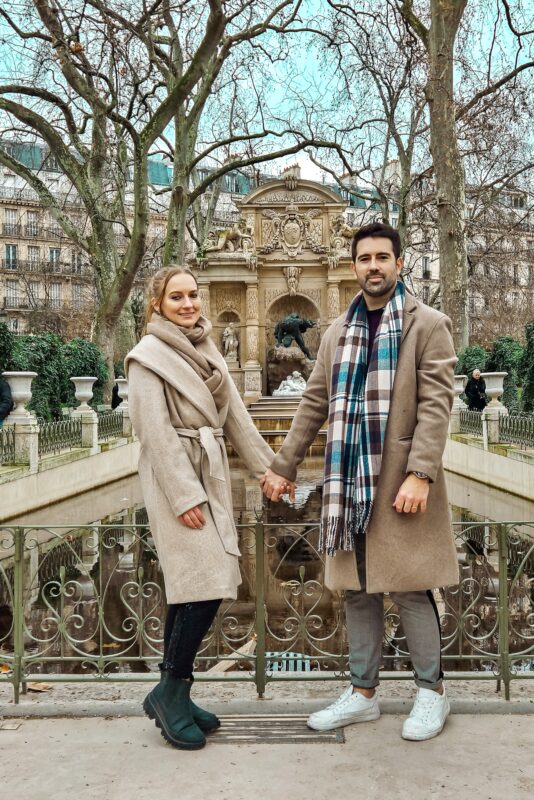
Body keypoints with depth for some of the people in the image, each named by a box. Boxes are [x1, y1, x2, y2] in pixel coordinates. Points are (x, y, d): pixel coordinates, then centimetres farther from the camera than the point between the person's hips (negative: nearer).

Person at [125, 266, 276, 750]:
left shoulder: (206, 350, 14)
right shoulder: (149, 356, -8)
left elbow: (235, 415, 15)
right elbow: (157, 433, -14)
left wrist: (267, 467, 13)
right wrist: (184, 497, -18)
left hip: (211, 475, 8)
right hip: (177, 479, -7)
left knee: (189, 589, 10)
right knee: (206, 588, -10)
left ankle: (173, 696, 22)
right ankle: (170, 692, 8)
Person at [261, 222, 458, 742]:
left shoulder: (428, 325, -1)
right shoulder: (338, 333, 14)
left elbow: (436, 404, -10)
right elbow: (314, 404, 15)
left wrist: (420, 474, -20)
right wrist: (283, 466, 12)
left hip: (400, 481, -5)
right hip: (347, 481, 5)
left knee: (410, 588, 2)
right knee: (356, 590, 12)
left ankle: (431, 692, 23)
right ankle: (363, 693, 28)